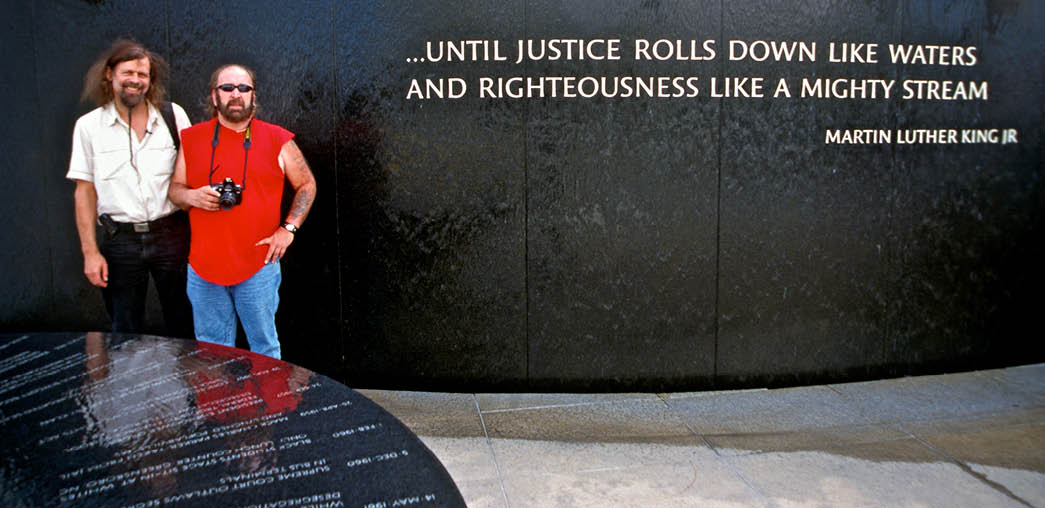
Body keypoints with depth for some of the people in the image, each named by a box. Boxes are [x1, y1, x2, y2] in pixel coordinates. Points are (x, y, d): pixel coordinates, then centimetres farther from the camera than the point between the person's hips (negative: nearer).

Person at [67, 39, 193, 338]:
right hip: (120, 241, 0)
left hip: (171, 234, 0)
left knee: (181, 324, 9)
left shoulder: (173, 116, 1)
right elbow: (85, 192, 3)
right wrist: (90, 251, -2)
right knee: (125, 332, 9)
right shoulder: (89, 126, 2)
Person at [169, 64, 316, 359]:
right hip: (204, 268, 2)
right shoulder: (192, 138, 8)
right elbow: (175, 189, 15)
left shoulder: (277, 140, 2)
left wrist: (288, 227, -1)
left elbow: (307, 185, 10)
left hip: (258, 267, -2)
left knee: (264, 349, 7)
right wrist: (192, 196, -8)